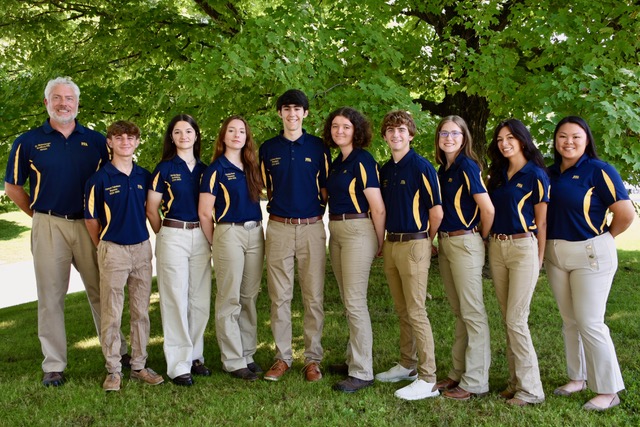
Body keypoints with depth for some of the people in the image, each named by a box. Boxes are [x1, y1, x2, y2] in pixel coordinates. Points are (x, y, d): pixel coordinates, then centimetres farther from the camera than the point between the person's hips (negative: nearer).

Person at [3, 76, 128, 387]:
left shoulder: (96, 140, 6)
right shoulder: (28, 142, 2)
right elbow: (12, 187, 8)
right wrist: (40, 215, 5)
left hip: (90, 226, 1)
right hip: (49, 227, -1)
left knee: (101, 292, 8)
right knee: (51, 297, 5)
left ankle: (117, 352, 21)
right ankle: (53, 365, 14)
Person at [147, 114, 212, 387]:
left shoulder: (204, 169, 12)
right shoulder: (165, 168, 0)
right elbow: (151, 209, 1)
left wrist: (209, 236, 7)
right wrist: (166, 235, 4)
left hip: (200, 238, 4)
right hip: (173, 237, -4)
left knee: (200, 299, 7)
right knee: (176, 300, -2)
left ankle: (195, 356, 20)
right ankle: (178, 365, 4)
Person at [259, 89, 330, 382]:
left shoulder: (318, 146, 6)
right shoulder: (268, 148, 9)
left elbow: (325, 189, 10)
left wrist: (316, 209, 2)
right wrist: (278, 206, 8)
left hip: (312, 228, -1)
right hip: (279, 228, 1)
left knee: (314, 297, 2)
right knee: (279, 297, 4)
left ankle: (313, 359, 12)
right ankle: (282, 357, 14)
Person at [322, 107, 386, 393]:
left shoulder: (362, 160, -12)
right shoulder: (337, 162, 15)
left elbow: (378, 208, -14)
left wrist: (380, 243, -8)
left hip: (358, 230, -9)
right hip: (336, 231, 9)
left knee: (355, 302, -8)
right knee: (348, 300, 15)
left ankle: (362, 372, -2)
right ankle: (353, 358, 26)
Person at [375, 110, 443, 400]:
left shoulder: (422, 167, -10)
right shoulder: (385, 170, 12)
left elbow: (437, 212, -10)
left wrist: (423, 243, 1)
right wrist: (384, 241, 13)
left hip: (414, 246, -7)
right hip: (390, 245, 7)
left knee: (416, 313, -6)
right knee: (402, 311, 15)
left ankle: (427, 379, 0)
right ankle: (407, 365, 28)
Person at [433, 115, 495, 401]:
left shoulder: (467, 166, -12)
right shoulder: (442, 170, 13)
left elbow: (488, 209, -16)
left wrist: (482, 238, -3)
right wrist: (439, 240, 10)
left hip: (465, 243, -8)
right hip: (445, 243, 9)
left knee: (472, 313, -2)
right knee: (459, 312, 14)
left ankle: (475, 382, 4)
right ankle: (459, 373, 23)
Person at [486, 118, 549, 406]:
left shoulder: (535, 175, -5)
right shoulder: (497, 174, 13)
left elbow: (541, 221, -4)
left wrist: (539, 261, -5)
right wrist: (488, 242, 6)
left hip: (523, 248, -6)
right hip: (497, 249, 6)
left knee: (516, 320, -8)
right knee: (508, 319, 9)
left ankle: (530, 389, 2)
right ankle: (516, 381, 18)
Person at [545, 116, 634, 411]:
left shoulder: (598, 170, -10)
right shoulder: (550, 173, 8)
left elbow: (626, 213, -14)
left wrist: (604, 238, -2)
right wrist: (545, 243, 4)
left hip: (590, 254, -6)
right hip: (555, 255, 6)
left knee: (590, 322, -5)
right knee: (569, 320, 13)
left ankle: (608, 391, 7)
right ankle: (578, 377, 27)